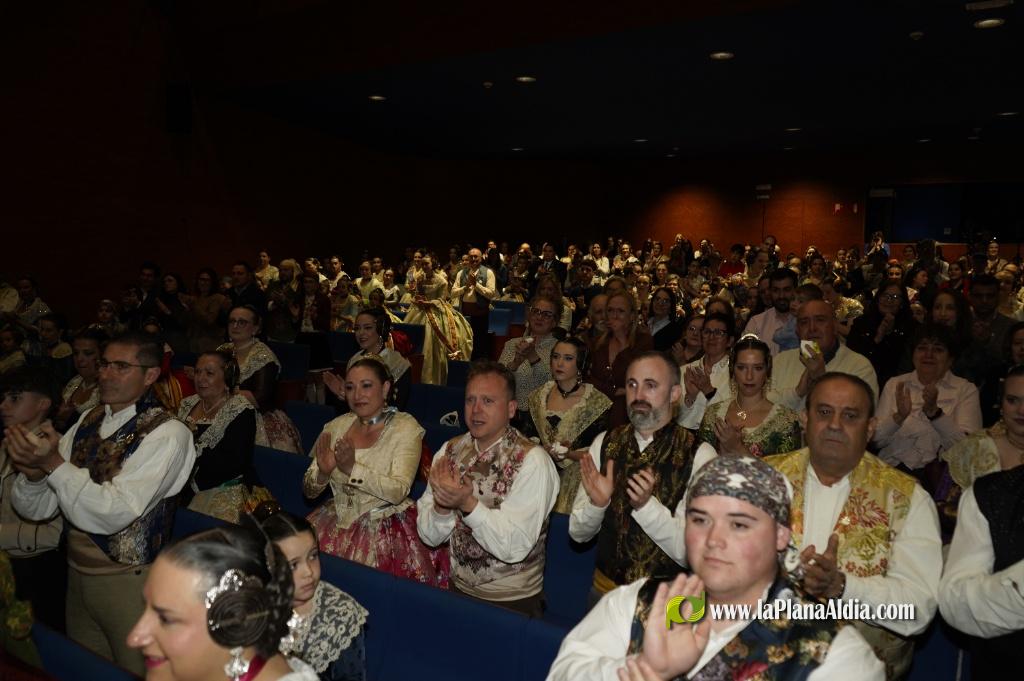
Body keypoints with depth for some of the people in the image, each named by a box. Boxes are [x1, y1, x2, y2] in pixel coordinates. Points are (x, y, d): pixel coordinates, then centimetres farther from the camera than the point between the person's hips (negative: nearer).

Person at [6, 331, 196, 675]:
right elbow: (35, 509, 3)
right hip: (77, 572, 6)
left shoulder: (167, 433, -16)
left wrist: (54, 463, -26)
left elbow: (115, 513, -23)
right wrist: (32, 473, -18)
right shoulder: (88, 421, 2)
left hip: (128, 582, -6)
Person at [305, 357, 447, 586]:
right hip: (337, 521, 5)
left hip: (385, 526, -5)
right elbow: (308, 491, 6)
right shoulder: (337, 426, 7)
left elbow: (398, 492, -18)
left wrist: (352, 468, -28)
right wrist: (322, 472, -16)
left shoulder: (405, 428, -7)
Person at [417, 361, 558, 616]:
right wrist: (442, 507, -17)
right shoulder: (449, 451, 1)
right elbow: (429, 536, 2)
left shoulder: (532, 461, -13)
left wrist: (468, 503, -27)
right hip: (458, 589, 4)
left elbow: (515, 547, -17)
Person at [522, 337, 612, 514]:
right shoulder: (539, 396, 10)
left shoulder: (597, 402, -2)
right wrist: (544, 451, -6)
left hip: (574, 481, -3)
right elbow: (526, 437, 12)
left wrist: (570, 454, -17)